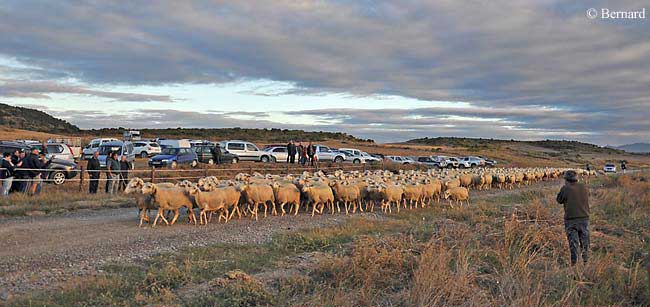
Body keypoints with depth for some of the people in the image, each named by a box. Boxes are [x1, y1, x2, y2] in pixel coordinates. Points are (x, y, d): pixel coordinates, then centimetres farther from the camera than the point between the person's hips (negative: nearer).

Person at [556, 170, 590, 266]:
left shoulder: (565, 188, -11)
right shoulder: (583, 187, 1)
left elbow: (559, 200, 2)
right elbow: (586, 199, 16)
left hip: (571, 219, -3)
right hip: (584, 218, 3)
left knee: (573, 240, 2)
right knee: (584, 239, 16)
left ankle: (574, 261, -1)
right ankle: (585, 259, 23)